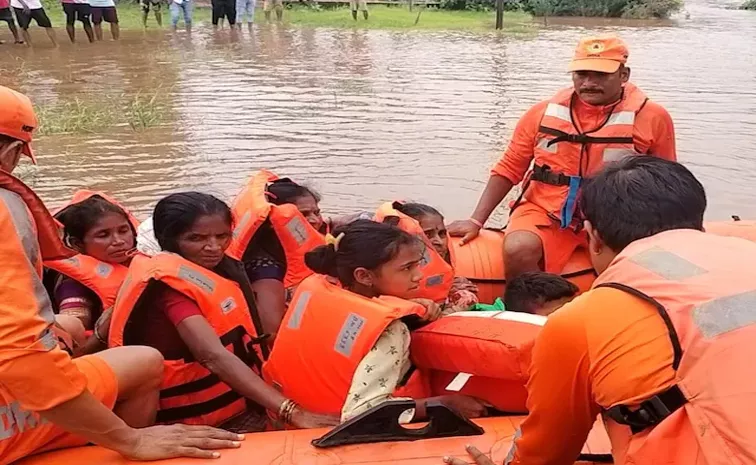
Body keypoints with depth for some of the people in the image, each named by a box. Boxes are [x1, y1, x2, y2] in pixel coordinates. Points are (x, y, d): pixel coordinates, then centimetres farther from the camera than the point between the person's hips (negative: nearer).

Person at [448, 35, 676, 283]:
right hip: (545, 213, 0)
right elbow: (508, 170, 7)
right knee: (518, 251, -30)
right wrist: (476, 221, 0)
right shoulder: (544, 112, 3)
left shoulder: (652, 117, -1)